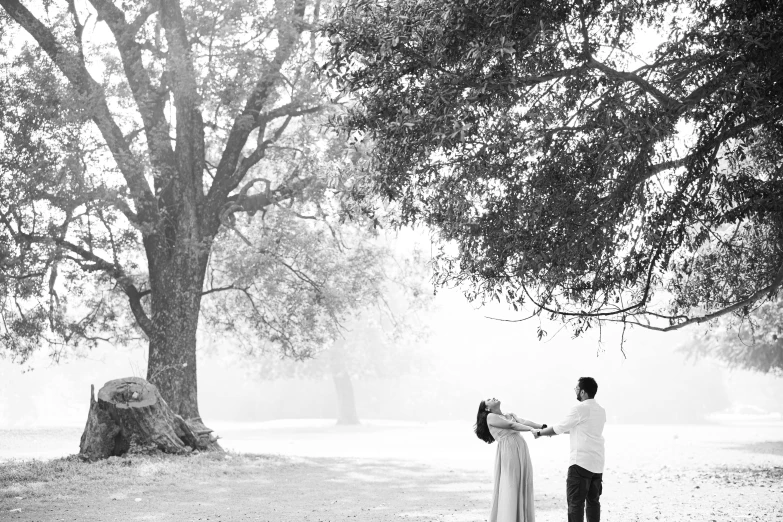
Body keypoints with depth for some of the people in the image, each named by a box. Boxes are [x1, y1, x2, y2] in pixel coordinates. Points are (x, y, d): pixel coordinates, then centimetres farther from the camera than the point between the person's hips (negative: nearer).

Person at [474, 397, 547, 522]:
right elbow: (511, 425, -7)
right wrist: (532, 429, -18)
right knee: (510, 488, -9)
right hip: (508, 450, -6)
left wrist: (543, 427, -9)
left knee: (523, 487, 3)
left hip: (522, 452, 6)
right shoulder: (490, 417, 6)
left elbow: (524, 421, 9)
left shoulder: (510, 415, 25)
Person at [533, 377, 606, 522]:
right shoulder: (601, 411, 13)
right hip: (597, 464, 7)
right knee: (593, 501, 11)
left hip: (581, 462, -7)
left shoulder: (580, 409, -12)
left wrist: (539, 432, 11)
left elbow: (559, 428, -5)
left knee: (575, 502, -5)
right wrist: (553, 431, 30)